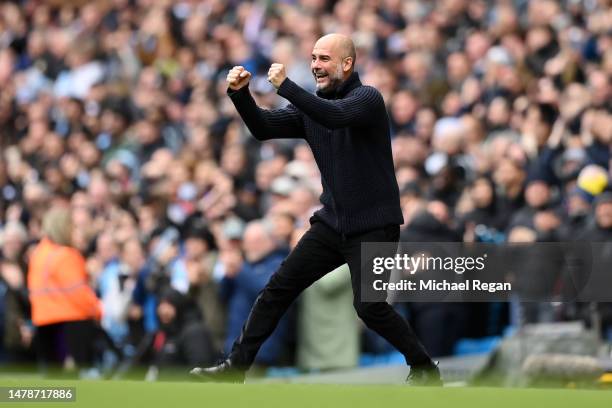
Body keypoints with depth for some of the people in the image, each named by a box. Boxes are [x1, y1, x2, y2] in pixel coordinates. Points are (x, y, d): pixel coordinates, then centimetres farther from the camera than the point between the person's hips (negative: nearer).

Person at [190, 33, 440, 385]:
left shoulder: (367, 98, -12)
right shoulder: (312, 106, 8)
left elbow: (335, 116, -33)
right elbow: (263, 128, 1)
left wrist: (286, 86, -31)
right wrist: (240, 95, -15)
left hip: (373, 225, -7)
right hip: (332, 221, 7)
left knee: (369, 306, -16)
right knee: (279, 288, 2)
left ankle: (425, 368, 2)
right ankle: (237, 367, 8)